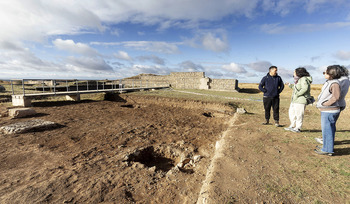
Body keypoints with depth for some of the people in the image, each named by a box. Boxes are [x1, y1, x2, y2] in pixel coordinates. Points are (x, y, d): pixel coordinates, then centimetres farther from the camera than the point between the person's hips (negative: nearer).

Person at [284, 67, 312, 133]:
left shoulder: (303, 79, -13)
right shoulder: (298, 80, 16)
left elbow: (305, 88, -25)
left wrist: (297, 94, -21)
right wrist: (290, 85, 25)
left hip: (300, 100, -10)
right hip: (294, 100, 10)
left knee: (298, 114, -3)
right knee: (291, 113, 14)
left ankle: (298, 128, 7)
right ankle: (292, 126, 25)